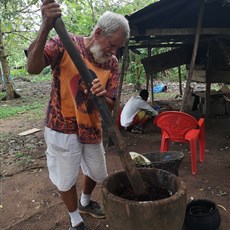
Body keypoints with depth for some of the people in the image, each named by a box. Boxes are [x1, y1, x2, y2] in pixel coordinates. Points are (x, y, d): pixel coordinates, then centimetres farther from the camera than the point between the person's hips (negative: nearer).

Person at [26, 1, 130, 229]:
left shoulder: (112, 63, -2)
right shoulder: (65, 43, -13)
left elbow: (110, 106, -3)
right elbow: (33, 67, -29)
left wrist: (102, 95, -27)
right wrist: (46, 26, -39)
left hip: (92, 128, 5)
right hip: (62, 127, -4)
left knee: (97, 173, 19)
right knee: (66, 179, 8)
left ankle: (85, 202, 51)